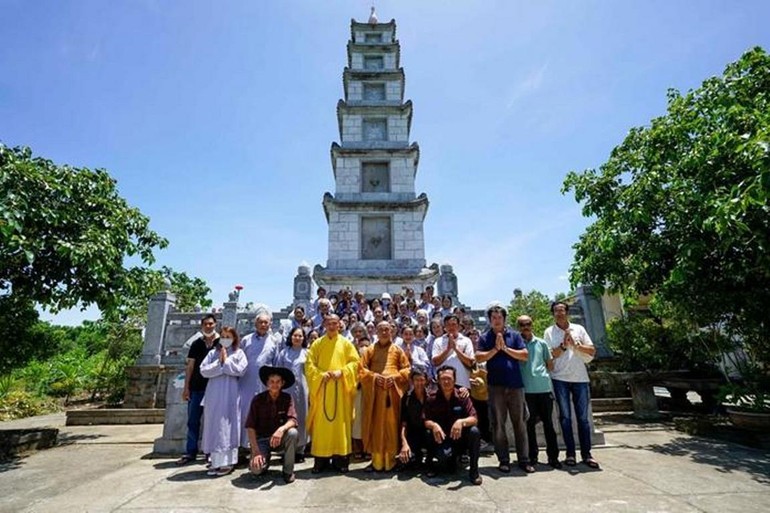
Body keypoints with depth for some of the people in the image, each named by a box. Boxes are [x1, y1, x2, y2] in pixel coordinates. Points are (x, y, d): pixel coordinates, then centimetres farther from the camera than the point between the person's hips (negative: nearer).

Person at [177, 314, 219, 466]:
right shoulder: (196, 343, 8)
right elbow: (190, 366, 8)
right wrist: (186, 387, 3)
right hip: (196, 387, 3)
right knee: (192, 421, 8)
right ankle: (190, 452, 20)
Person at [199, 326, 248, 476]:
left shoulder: (238, 353, 3)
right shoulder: (213, 353, 10)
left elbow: (240, 370, -10)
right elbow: (203, 370, 0)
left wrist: (226, 360, -7)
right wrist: (219, 362, -9)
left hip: (230, 394, -3)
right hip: (213, 394, 3)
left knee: (228, 426, 0)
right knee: (214, 425, 6)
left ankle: (228, 462, 6)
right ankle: (216, 461, 15)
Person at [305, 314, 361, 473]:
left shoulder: (346, 343, 6)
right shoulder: (317, 343, 8)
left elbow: (355, 363, 0)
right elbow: (309, 364, 2)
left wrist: (341, 372, -15)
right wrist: (320, 375, -14)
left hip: (340, 389, -1)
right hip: (322, 389, 1)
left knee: (341, 422, 3)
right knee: (321, 423, 3)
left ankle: (341, 458, 12)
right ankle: (320, 460, 12)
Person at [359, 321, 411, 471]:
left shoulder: (398, 350, 11)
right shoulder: (370, 350, 11)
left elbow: (406, 369, 6)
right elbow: (362, 369, 4)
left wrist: (394, 377, -10)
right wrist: (374, 376, -12)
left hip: (393, 391, 0)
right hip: (374, 392, 0)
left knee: (392, 424, 1)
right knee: (375, 425, 2)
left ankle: (391, 459, 11)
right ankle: (376, 459, 11)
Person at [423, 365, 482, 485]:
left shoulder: (462, 397, -6)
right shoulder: (432, 399, -5)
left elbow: (474, 419, -14)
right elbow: (426, 421, -6)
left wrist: (461, 422, -35)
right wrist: (434, 425, -30)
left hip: (460, 438, 1)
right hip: (442, 439, -1)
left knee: (474, 431, -30)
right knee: (444, 454, -34)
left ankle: (473, 471, -10)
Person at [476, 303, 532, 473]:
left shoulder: (514, 335, 6)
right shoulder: (485, 338, 5)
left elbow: (524, 355, -1)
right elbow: (479, 357, -6)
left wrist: (506, 348, -11)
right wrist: (495, 349, -15)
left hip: (515, 384, 1)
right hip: (496, 385, 0)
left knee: (520, 422, 5)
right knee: (499, 424, 5)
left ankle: (524, 459, 15)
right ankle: (503, 460, 14)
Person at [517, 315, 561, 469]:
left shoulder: (541, 343, 10)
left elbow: (550, 365, 16)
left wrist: (543, 374, 5)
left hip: (544, 388, 2)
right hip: (526, 389, -1)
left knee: (548, 422, 7)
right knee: (530, 423, 6)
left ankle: (553, 456, 16)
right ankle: (532, 456, 17)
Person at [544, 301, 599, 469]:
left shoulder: (579, 329, 7)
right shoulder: (549, 332, 2)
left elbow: (592, 351, 3)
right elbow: (549, 355, -5)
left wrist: (576, 345, -12)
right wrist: (563, 345, -18)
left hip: (581, 378, 2)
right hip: (560, 379, -1)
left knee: (583, 417, 5)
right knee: (565, 416, 4)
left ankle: (586, 453, 14)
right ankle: (570, 452, 12)